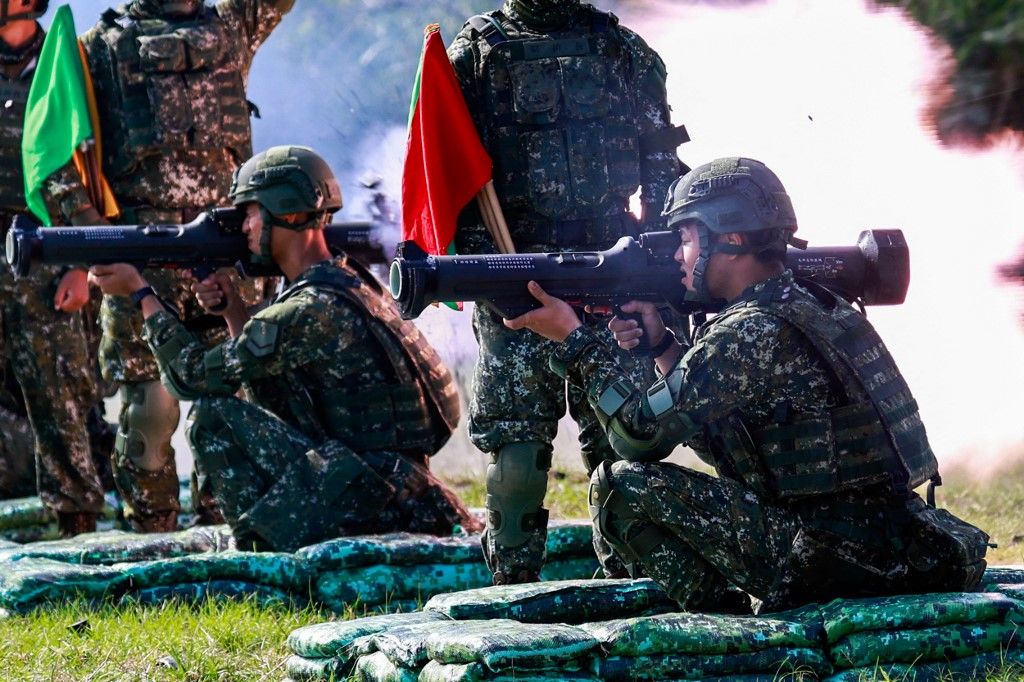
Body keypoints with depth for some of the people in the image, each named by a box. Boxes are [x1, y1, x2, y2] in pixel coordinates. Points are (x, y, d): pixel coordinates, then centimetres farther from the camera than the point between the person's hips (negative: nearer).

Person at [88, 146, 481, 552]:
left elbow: (195, 377, -8)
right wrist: (233, 311, 7)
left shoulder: (309, 310, -17)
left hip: (365, 498, -9)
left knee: (212, 415, -7)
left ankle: (260, 544, -2)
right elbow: (270, 388, 20)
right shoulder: (352, 282, 12)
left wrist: (141, 293, 1)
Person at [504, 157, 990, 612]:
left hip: (825, 561, -10)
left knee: (621, 485, -9)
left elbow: (642, 433, -12)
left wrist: (574, 339, -2)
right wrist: (660, 343, 12)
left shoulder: (750, 333, -15)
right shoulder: (814, 307, 13)